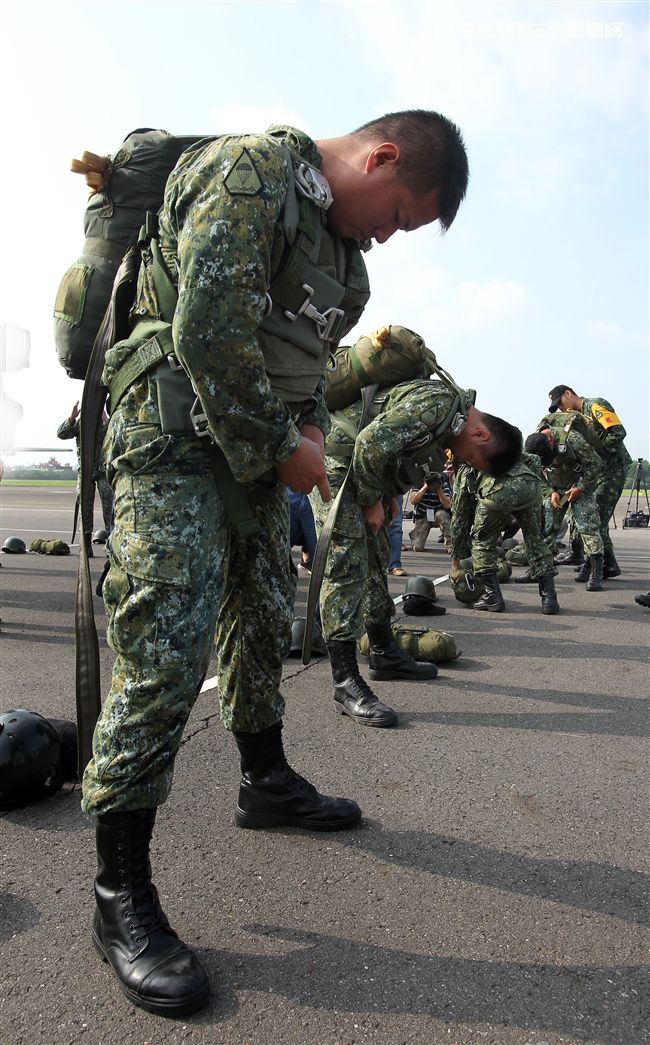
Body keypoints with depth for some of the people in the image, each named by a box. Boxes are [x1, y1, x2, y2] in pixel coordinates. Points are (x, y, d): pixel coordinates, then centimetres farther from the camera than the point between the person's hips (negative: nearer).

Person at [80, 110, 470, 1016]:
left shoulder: (339, 237, 17)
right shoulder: (247, 171, -12)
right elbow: (210, 337, -22)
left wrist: (308, 429, 6)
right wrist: (280, 449, -14)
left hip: (253, 446, 10)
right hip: (175, 435, -9)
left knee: (265, 617, 14)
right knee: (167, 643, -15)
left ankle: (266, 781, 34)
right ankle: (120, 892, -3)